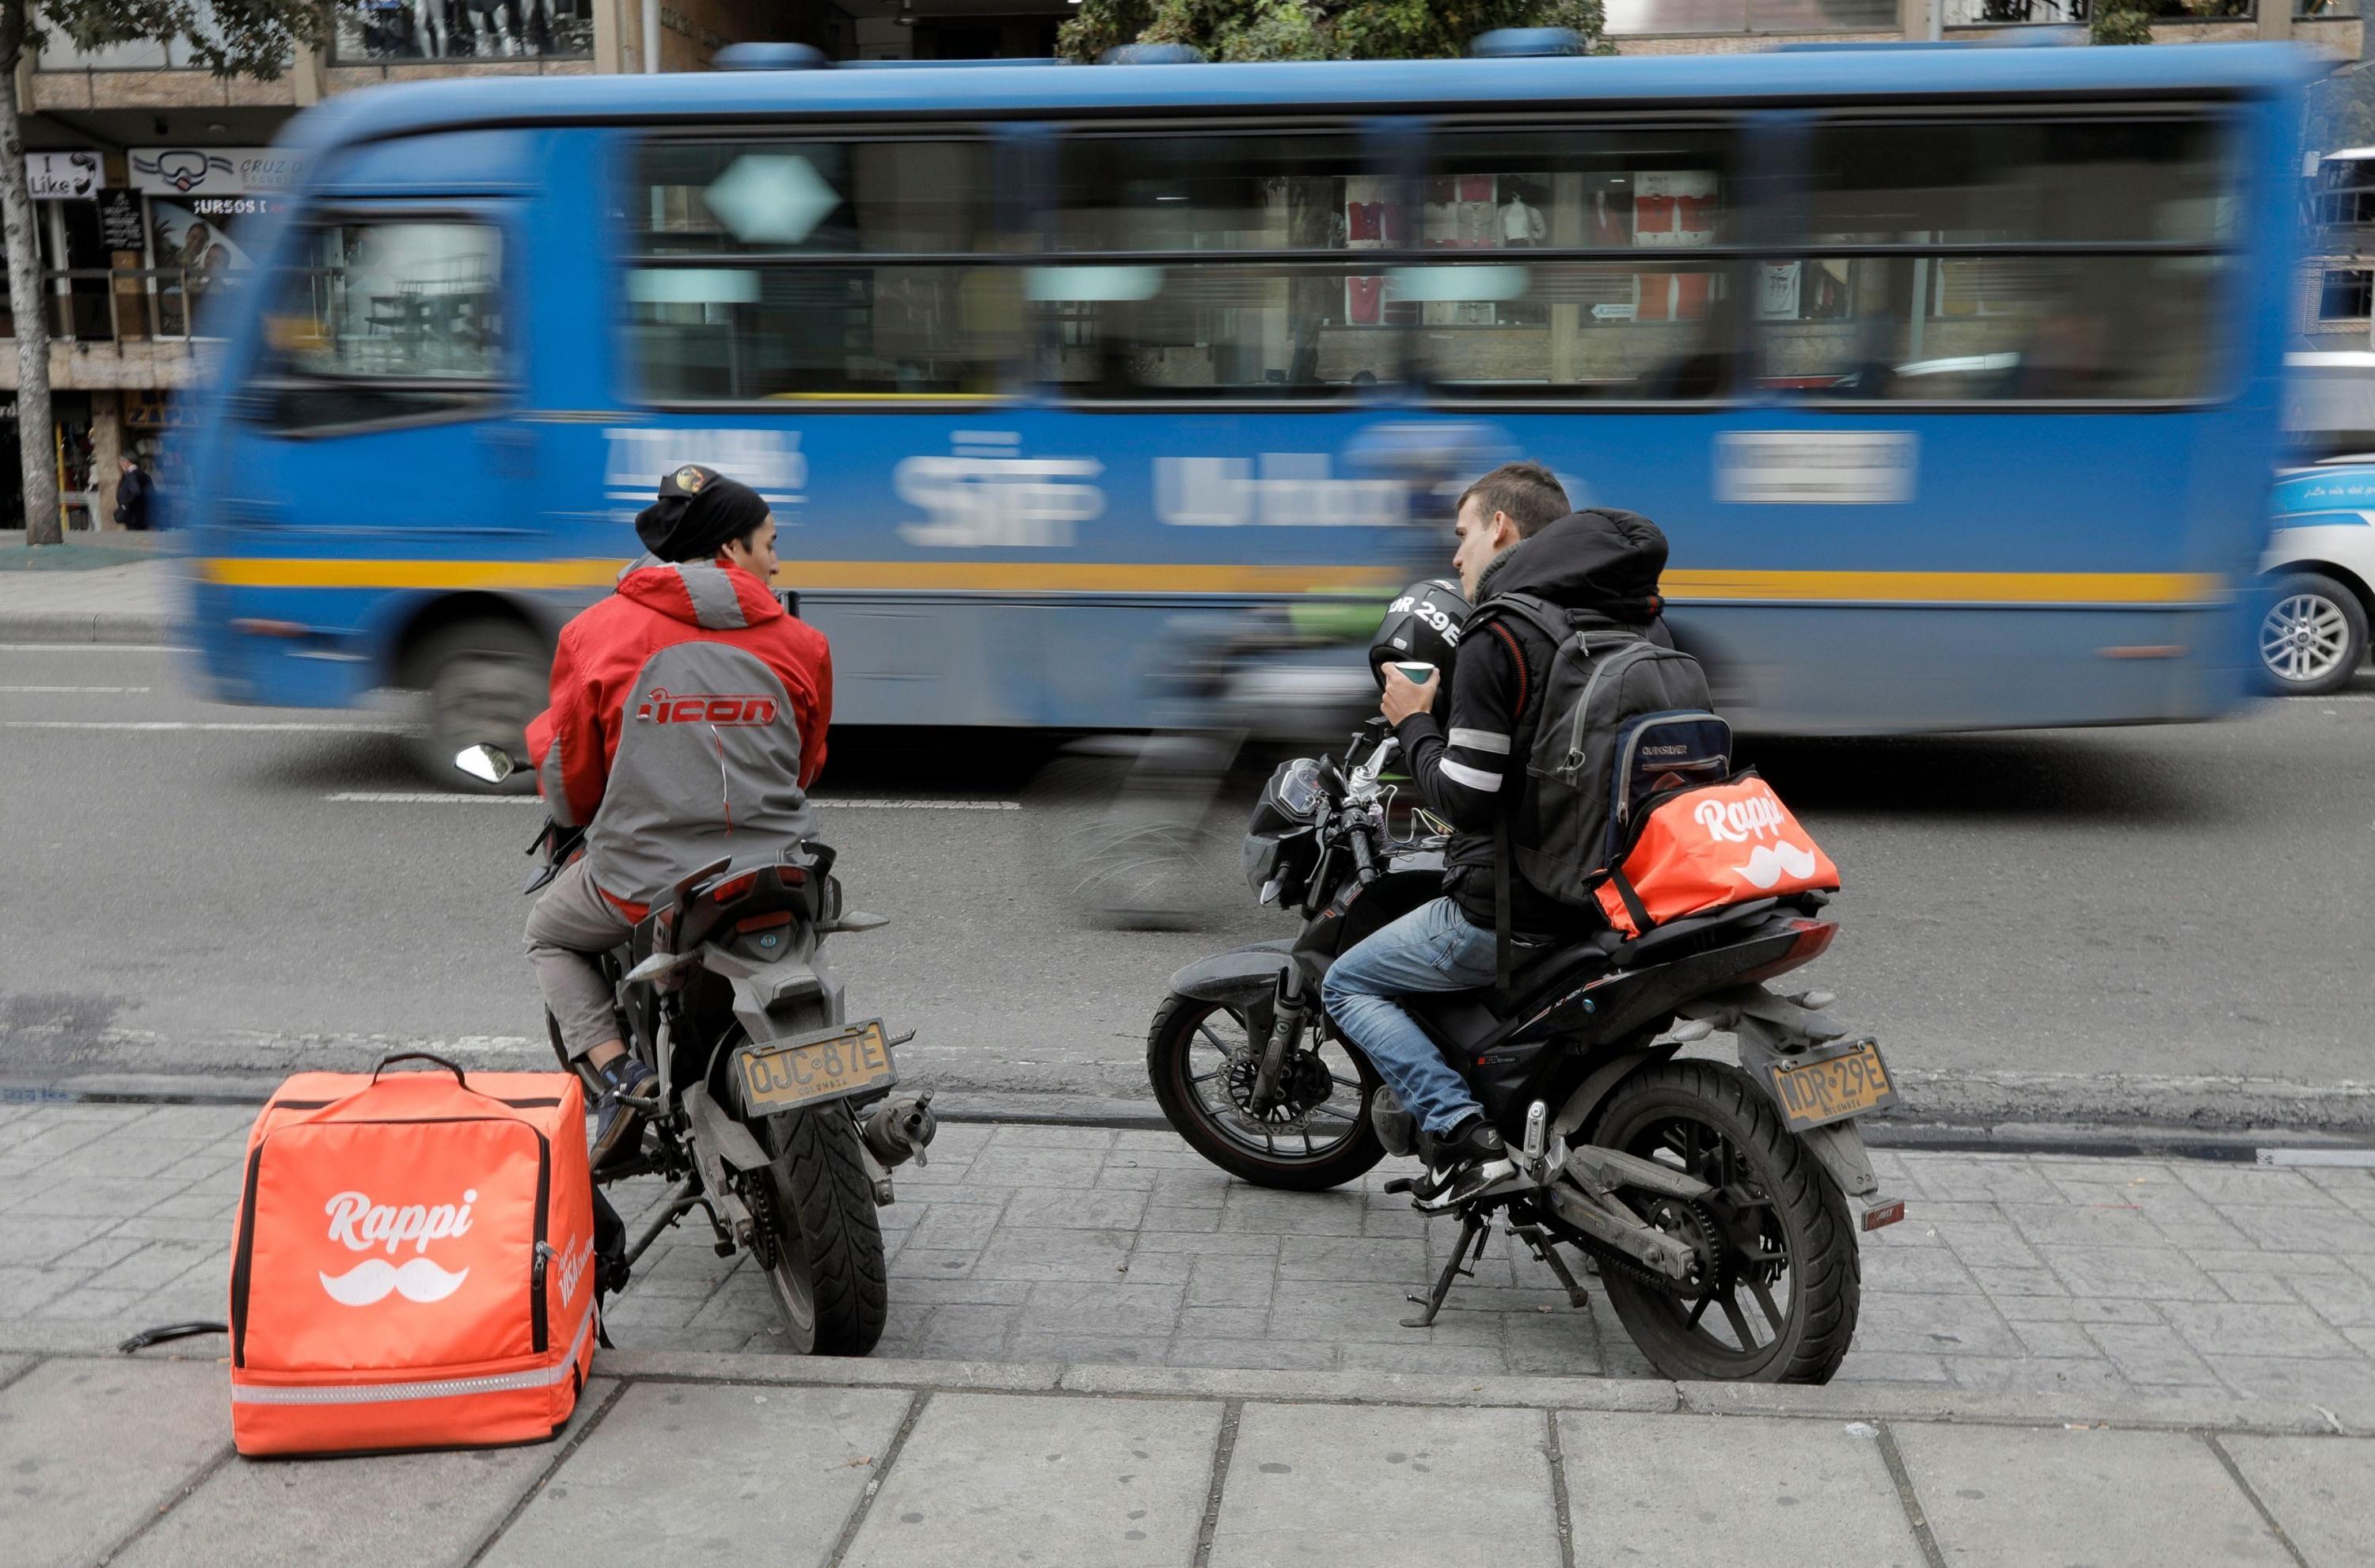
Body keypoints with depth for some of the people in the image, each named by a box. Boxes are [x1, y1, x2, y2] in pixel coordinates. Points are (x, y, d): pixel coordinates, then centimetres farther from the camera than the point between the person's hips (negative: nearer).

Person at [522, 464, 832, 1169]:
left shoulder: (598, 631, -3)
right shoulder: (799, 643, 3)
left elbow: (568, 781, 5)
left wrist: (576, 816, 29)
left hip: (643, 881, -2)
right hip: (773, 875, 2)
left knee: (550, 935, 28)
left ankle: (616, 1069, 5)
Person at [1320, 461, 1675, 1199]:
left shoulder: (1497, 639, -18)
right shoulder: (1640, 621, 7)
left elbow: (1465, 798, -20)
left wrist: (1414, 722, -4)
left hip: (1514, 908, -8)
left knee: (1348, 985, 10)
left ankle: (1460, 1134, -7)